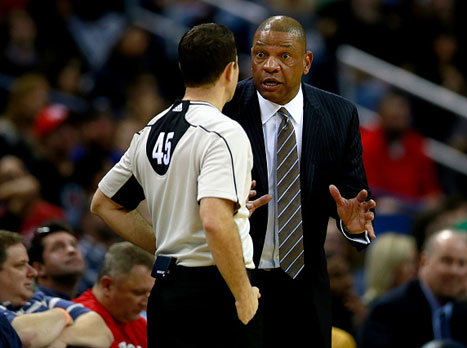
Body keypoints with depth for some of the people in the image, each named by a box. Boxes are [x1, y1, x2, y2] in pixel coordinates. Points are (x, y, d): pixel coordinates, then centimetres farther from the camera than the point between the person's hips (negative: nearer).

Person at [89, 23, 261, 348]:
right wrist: (243, 295, -15)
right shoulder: (224, 132, -12)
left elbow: (103, 203, 24)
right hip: (214, 289, -8)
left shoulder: (150, 133, 12)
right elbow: (215, 221, -25)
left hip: (165, 285, 8)